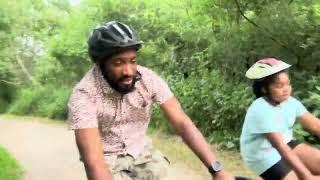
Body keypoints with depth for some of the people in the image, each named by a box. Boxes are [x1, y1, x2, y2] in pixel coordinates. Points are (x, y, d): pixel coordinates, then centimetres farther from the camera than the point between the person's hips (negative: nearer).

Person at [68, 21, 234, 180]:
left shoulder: (148, 79, -17)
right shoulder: (83, 96, -26)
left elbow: (181, 122, -19)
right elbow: (93, 161, -33)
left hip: (140, 151, 3)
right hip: (107, 159, -3)